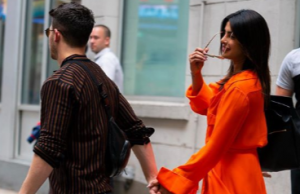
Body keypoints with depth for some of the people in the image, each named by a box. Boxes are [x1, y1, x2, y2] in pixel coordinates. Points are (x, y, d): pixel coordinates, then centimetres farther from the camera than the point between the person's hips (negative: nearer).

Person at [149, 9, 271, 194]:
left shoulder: (240, 88, -23)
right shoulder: (247, 78, 8)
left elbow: (216, 146, -21)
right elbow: (204, 106, 15)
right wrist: (196, 74, -3)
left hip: (231, 178, -9)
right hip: (234, 170, 10)